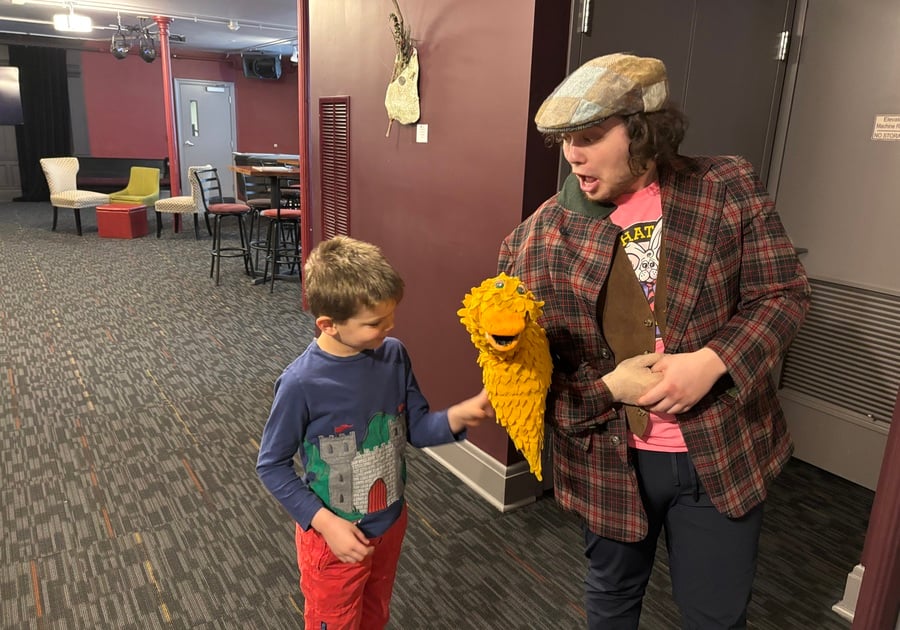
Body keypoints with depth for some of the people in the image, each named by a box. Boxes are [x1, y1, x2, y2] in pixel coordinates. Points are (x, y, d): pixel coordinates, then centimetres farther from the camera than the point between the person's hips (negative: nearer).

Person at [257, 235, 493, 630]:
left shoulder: (394, 355, -12)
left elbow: (417, 429, -4)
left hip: (390, 523, 5)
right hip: (335, 536, -4)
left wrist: (459, 415, -23)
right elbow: (271, 465, -16)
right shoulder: (302, 383, -27)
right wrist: (325, 523, -20)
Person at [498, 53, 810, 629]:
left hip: (725, 453, 0)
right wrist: (608, 390, -20)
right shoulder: (541, 239, -10)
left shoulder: (728, 188, -9)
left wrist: (711, 362, -19)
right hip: (610, 458, 1)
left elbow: (785, 293, -4)